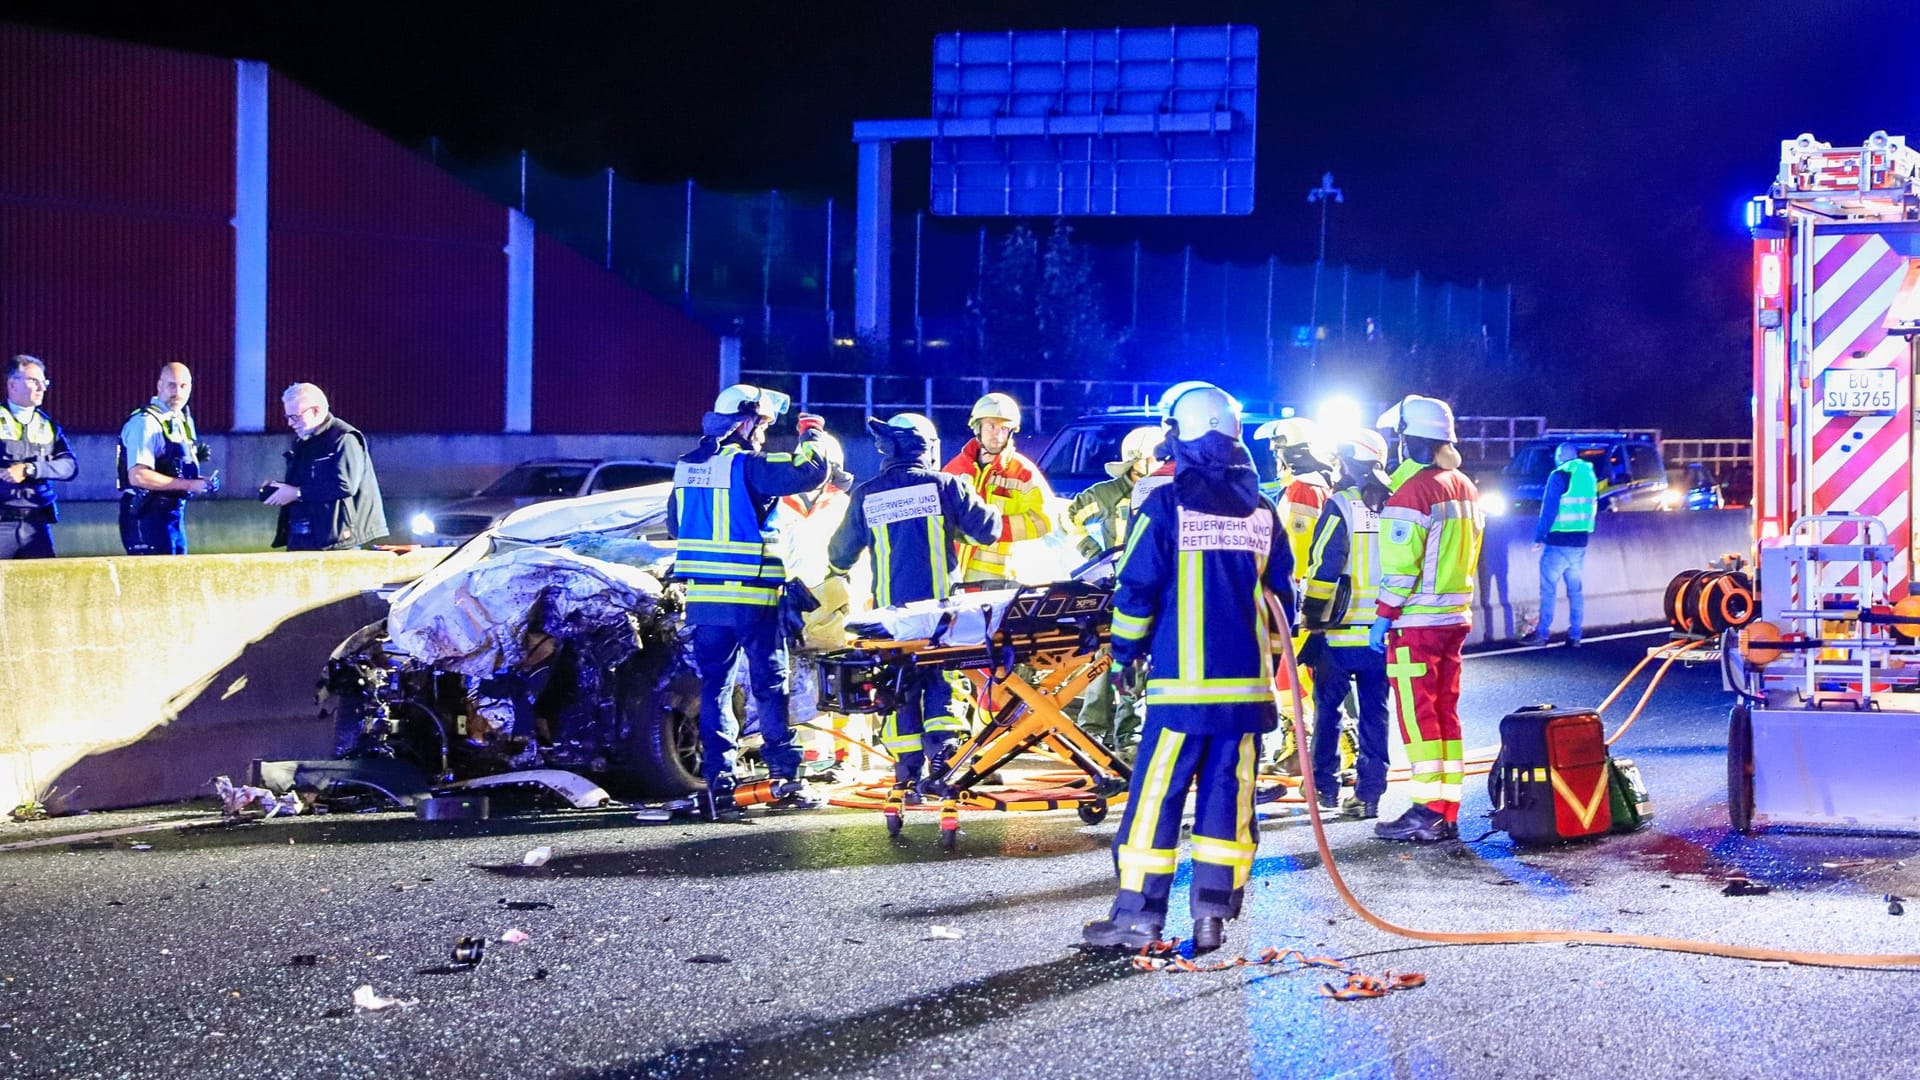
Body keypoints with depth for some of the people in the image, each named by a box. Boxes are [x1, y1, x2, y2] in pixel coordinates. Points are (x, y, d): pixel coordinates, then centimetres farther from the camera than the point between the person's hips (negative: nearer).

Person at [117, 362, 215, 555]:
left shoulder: (183, 421, 14)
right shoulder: (145, 422, -14)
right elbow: (138, 476, -24)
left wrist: (201, 482, 3)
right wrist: (190, 485, -22)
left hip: (174, 514, 9)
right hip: (148, 516, -9)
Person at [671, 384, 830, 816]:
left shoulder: (686, 467, 12)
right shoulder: (747, 465, -12)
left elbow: (676, 524, 23)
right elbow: (810, 472, -16)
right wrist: (812, 437, 3)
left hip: (702, 596, 6)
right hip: (751, 596, -6)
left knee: (713, 686, 9)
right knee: (770, 686, 2)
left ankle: (719, 781, 3)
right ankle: (786, 779, 3)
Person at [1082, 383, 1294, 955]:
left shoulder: (1166, 505, -7)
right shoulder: (1262, 511, 7)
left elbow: (1137, 589, -6)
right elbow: (1281, 596, 13)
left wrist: (1124, 650, 8)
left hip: (1182, 682, -4)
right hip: (1247, 683, 4)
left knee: (1156, 797, 0)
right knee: (1227, 797, 7)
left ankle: (1138, 914, 0)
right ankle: (1212, 915, 6)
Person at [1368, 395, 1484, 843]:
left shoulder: (1413, 492, -15)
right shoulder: (1465, 488, 12)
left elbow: (1401, 566, -18)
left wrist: (1384, 617, -11)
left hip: (1417, 622, -8)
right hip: (1456, 618, 8)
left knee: (1418, 716, -4)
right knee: (1445, 713, 11)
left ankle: (1427, 812, -5)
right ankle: (1447, 813, 13)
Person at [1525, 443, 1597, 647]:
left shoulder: (1560, 475, -10)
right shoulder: (1589, 475, 12)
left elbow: (1549, 508, -13)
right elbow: (1594, 508, 17)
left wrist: (1540, 537, -10)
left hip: (1559, 541, -7)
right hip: (1580, 542, 7)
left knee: (1548, 588, -4)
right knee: (1575, 589, 9)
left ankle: (1542, 633, -6)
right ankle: (1574, 636, 8)